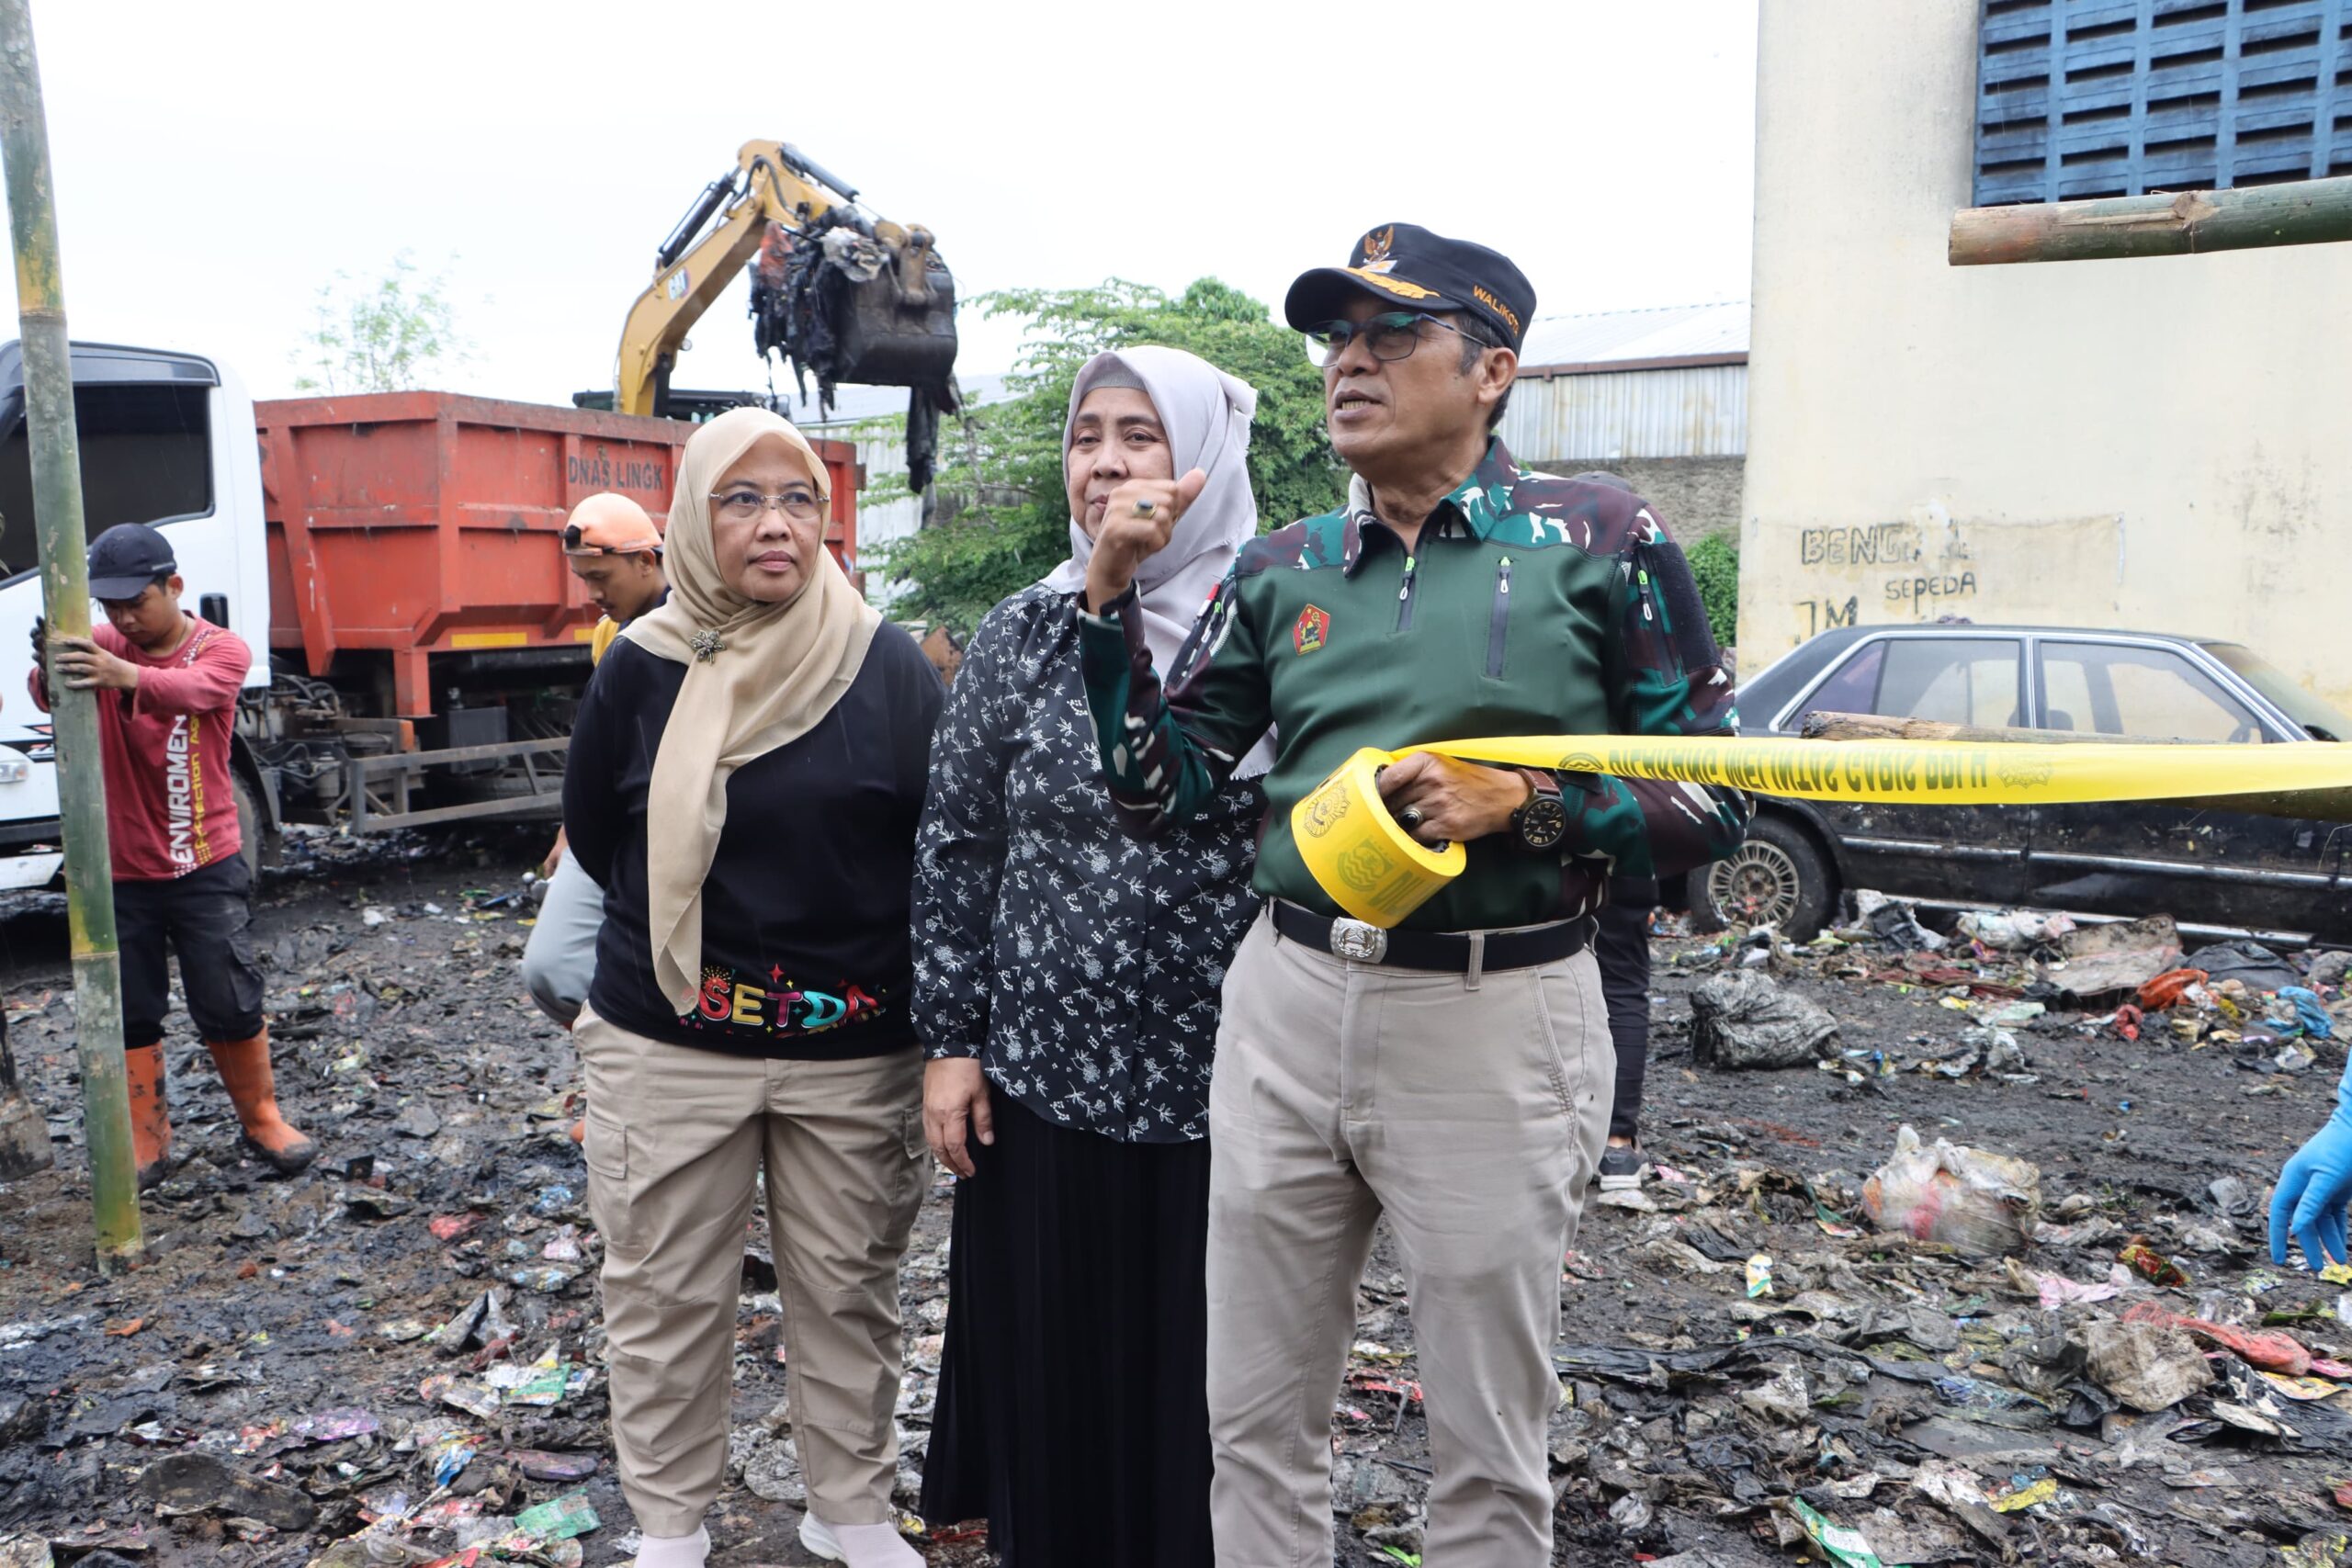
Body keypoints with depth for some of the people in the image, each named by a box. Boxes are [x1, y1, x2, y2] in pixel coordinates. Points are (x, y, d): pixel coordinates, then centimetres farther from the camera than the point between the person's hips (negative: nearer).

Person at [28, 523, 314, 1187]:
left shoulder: (221, 649, -8)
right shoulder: (100, 646, 0)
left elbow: (191, 688, -31)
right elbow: (48, 695, -20)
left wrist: (123, 675, -53)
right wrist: (49, 669, -45)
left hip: (206, 868, -2)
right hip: (120, 872, 3)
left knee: (231, 1006, 4)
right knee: (130, 1014, 9)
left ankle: (263, 1120, 23)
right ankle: (145, 1143, 22)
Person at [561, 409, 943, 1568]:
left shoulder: (890, 667, -4)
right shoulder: (644, 670, -2)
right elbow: (593, 834, 10)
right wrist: (677, 930, 10)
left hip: (853, 1046, 0)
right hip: (668, 1045, 1)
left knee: (847, 1291, 12)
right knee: (664, 1296, 11)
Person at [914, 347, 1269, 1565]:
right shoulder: (1020, 637, 3)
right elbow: (954, 845, 6)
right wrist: (950, 1040, 3)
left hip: (1216, 1085, -1)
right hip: (1043, 1075, 2)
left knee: (1196, 1372, 11)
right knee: (1048, 1364, 14)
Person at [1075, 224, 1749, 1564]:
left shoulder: (1599, 543, -3)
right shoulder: (1282, 571, 7)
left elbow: (1716, 800, -2)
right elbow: (1161, 792, 8)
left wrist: (1522, 801, -18)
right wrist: (1112, 597, -2)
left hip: (1497, 1017, -3)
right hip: (1287, 1001, 4)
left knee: (1489, 1452, 13)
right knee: (1258, 1422, 16)